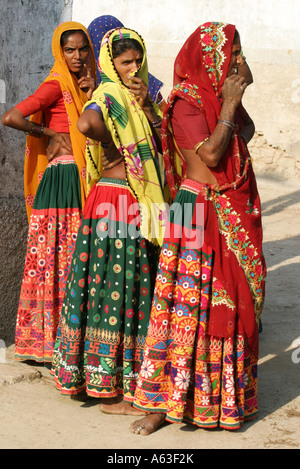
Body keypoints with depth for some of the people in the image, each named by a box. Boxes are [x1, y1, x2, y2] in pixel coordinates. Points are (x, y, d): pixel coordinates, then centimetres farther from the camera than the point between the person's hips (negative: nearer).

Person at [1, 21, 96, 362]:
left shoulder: (83, 85, 16)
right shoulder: (56, 85, -7)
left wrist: (93, 94, -1)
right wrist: (50, 135, -7)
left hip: (83, 181, 8)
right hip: (61, 180, -8)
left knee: (76, 259, 8)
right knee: (56, 257, -5)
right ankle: (46, 339, 3)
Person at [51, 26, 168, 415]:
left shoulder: (138, 96, 15)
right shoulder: (108, 95, -12)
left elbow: (162, 140, 6)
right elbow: (86, 124, -34)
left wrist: (146, 106, -8)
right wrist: (115, 144, -16)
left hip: (140, 204, 8)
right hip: (114, 202, -8)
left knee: (133, 288, 14)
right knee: (115, 289, -3)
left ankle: (127, 377, 27)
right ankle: (110, 391, 6)